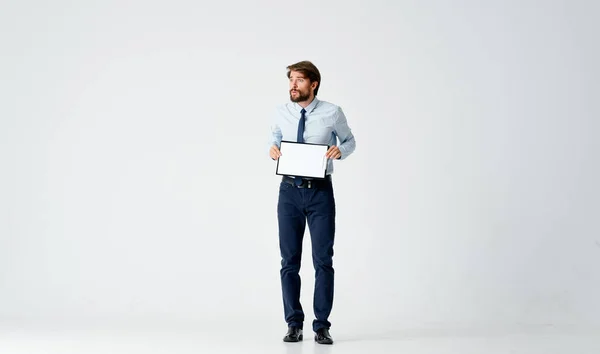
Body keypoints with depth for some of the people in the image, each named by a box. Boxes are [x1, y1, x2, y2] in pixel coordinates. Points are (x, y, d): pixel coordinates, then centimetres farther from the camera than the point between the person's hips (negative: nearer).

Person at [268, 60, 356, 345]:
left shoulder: (332, 113, -6)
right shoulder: (281, 113, 0)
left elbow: (350, 141, 8)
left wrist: (341, 150, -14)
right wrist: (272, 148, -7)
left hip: (321, 192, -2)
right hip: (290, 191, 2)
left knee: (323, 260, 0)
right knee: (289, 261, 5)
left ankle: (322, 326, 9)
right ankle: (294, 324, 16)